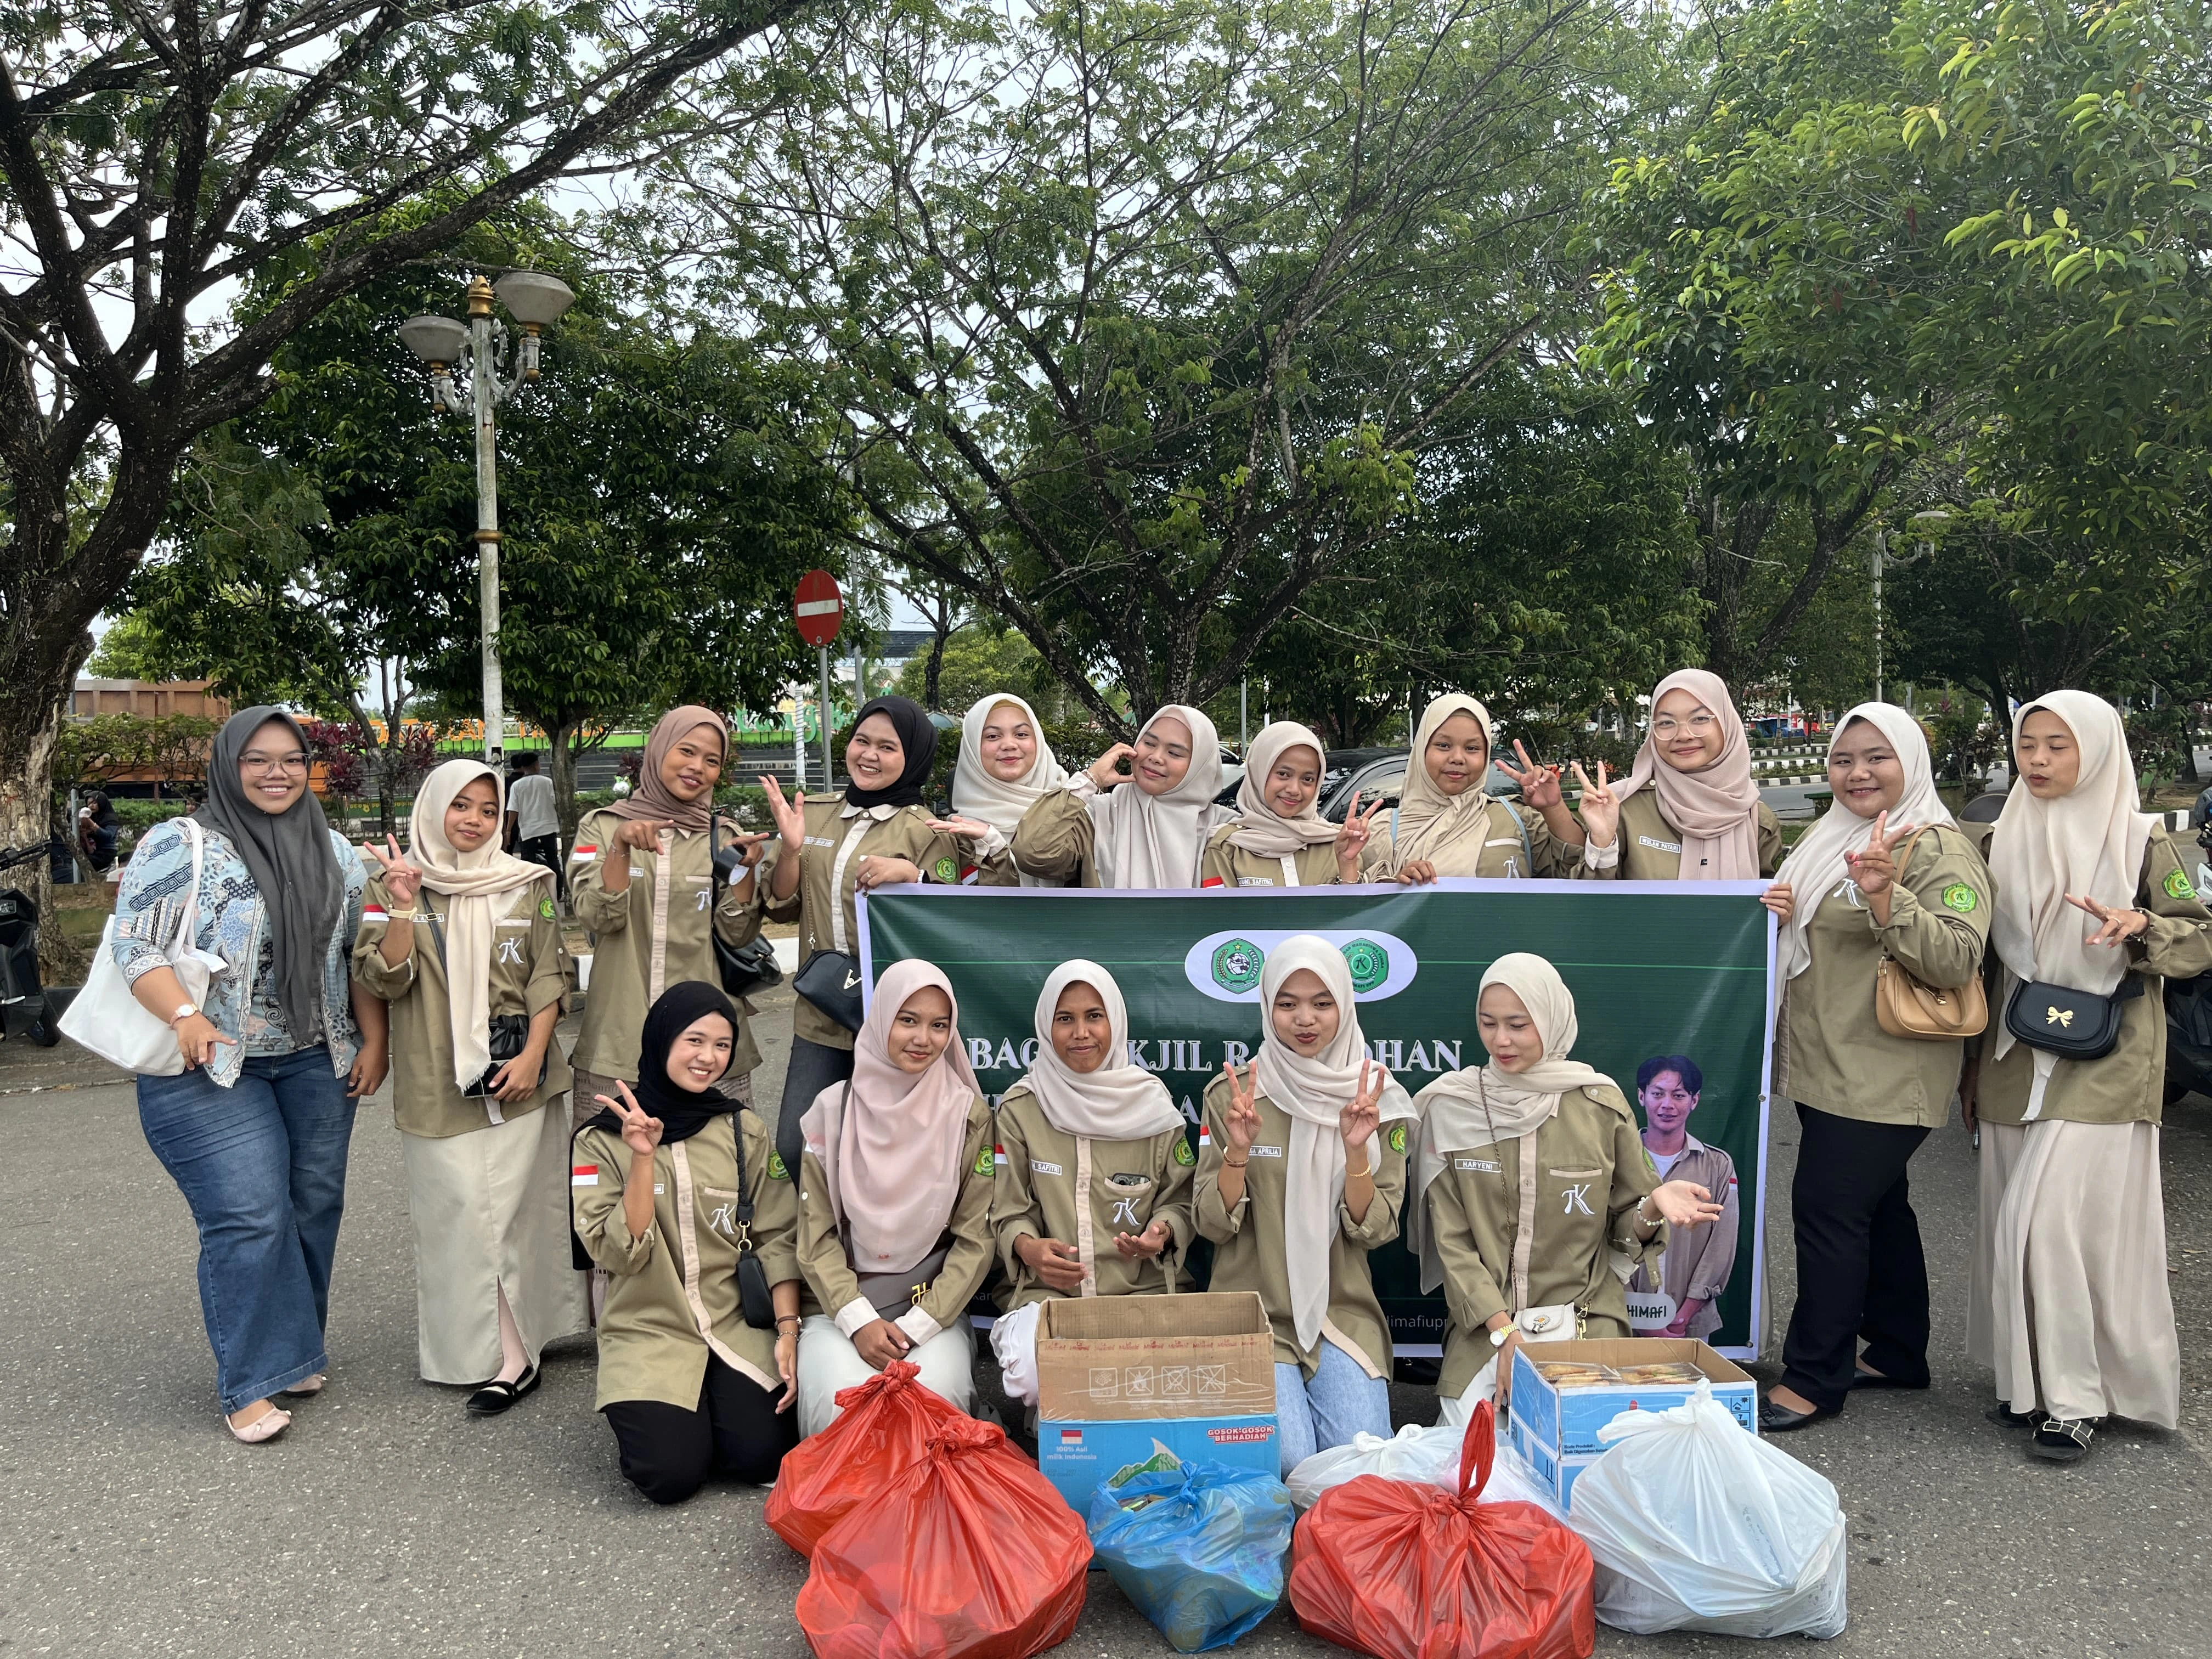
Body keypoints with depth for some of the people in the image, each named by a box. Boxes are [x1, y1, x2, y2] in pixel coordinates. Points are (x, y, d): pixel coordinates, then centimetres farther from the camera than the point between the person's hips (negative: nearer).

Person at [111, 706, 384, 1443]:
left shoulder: (335, 853, 9)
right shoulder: (180, 845, -7)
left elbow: (363, 954, 14)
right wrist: (184, 1016, -24)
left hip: (316, 1064, 5)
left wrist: (374, 1039, 7)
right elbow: (134, 943, -11)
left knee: (314, 1207, 9)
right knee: (250, 1219, -10)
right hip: (210, 1070, -5)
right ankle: (251, 1383, 2)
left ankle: (295, 1350, 25)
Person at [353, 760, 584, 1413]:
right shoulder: (394, 883, 2)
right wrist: (404, 907, -19)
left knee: (512, 1208, 1)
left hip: (518, 1074, 1)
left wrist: (533, 1054, -6)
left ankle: (509, 1353, 8)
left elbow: (550, 976, 5)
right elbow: (385, 980, -6)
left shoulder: (526, 884, 5)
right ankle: (511, 1357, 11)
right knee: (462, 1213, 0)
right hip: (439, 1082, 0)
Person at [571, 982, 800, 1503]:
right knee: (671, 1474, -19)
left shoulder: (745, 1131, 2)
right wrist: (643, 1157, -24)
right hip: (649, 1332, -2)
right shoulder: (602, 1140, -5)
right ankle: (646, 1416, 16)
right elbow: (619, 1253, -15)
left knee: (762, 1456, -16)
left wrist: (787, 1330, -10)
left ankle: (715, 1405, 17)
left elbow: (777, 1238, 1)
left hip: (736, 1326, 2)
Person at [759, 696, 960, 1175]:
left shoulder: (928, 832, -3)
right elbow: (781, 907, 10)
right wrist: (791, 849, -8)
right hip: (820, 1015, 4)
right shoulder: (812, 813, 8)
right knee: (795, 1150, 4)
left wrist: (910, 874, -20)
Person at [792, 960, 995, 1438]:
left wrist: (917, 1327, -10)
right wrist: (859, 1321, -12)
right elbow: (816, 1236, 1)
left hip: (933, 1309, 0)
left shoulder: (968, 1115, 1)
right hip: (840, 1307, 0)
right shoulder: (833, 1110, 1)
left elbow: (976, 1239, 0)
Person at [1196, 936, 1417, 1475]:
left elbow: (1374, 1230, -4)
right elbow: (1214, 1225, -5)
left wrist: (1356, 1150, -21)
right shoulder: (1231, 1095, -4)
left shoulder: (1378, 1099, 0)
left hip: (1342, 1312, 2)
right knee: (1287, 1461, -19)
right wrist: (1238, 1147, -22)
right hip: (1255, 1310, -1)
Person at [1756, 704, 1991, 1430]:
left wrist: (1886, 898, -35)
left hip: (1886, 1074, -8)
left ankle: (1813, 1377, 1)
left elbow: (1957, 961, -22)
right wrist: (1783, 913, 3)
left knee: (1826, 1207, -8)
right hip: (1828, 1066, 8)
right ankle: (1897, 1352, 30)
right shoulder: (1830, 839, 14)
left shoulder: (1939, 851, -11)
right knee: (1876, 1207, 17)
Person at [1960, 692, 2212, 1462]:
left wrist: (2142, 928, -21)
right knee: (2020, 1222, 8)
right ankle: (2032, 1376, 21)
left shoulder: (2141, 840, -2)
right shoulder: (2005, 841, 10)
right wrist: (1975, 1066, 16)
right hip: (2017, 1066, 5)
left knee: (2062, 1220, -10)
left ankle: (2076, 1395, 3)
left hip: (2104, 1067, -4)